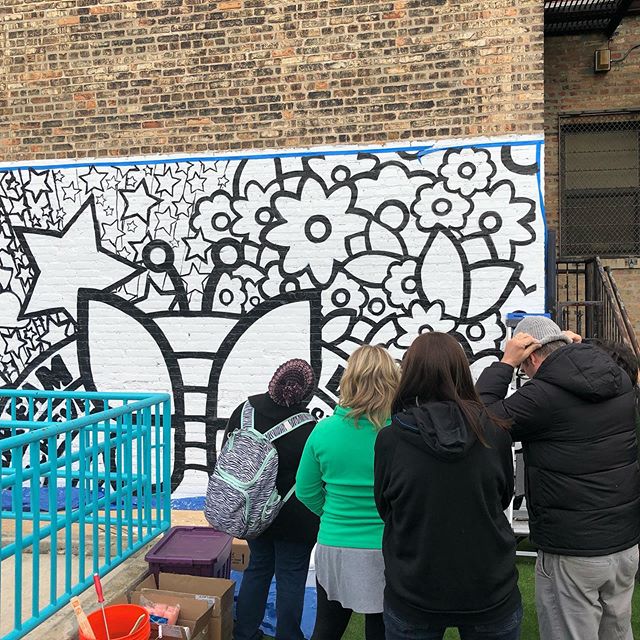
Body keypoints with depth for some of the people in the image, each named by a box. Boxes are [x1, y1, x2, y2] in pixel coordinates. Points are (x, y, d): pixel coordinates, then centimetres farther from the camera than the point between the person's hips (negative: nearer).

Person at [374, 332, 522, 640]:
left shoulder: (389, 440, -17)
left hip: (412, 599, -1)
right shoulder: (495, 433, -13)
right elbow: (503, 499, 4)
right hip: (491, 595, 1)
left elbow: (385, 508, -1)